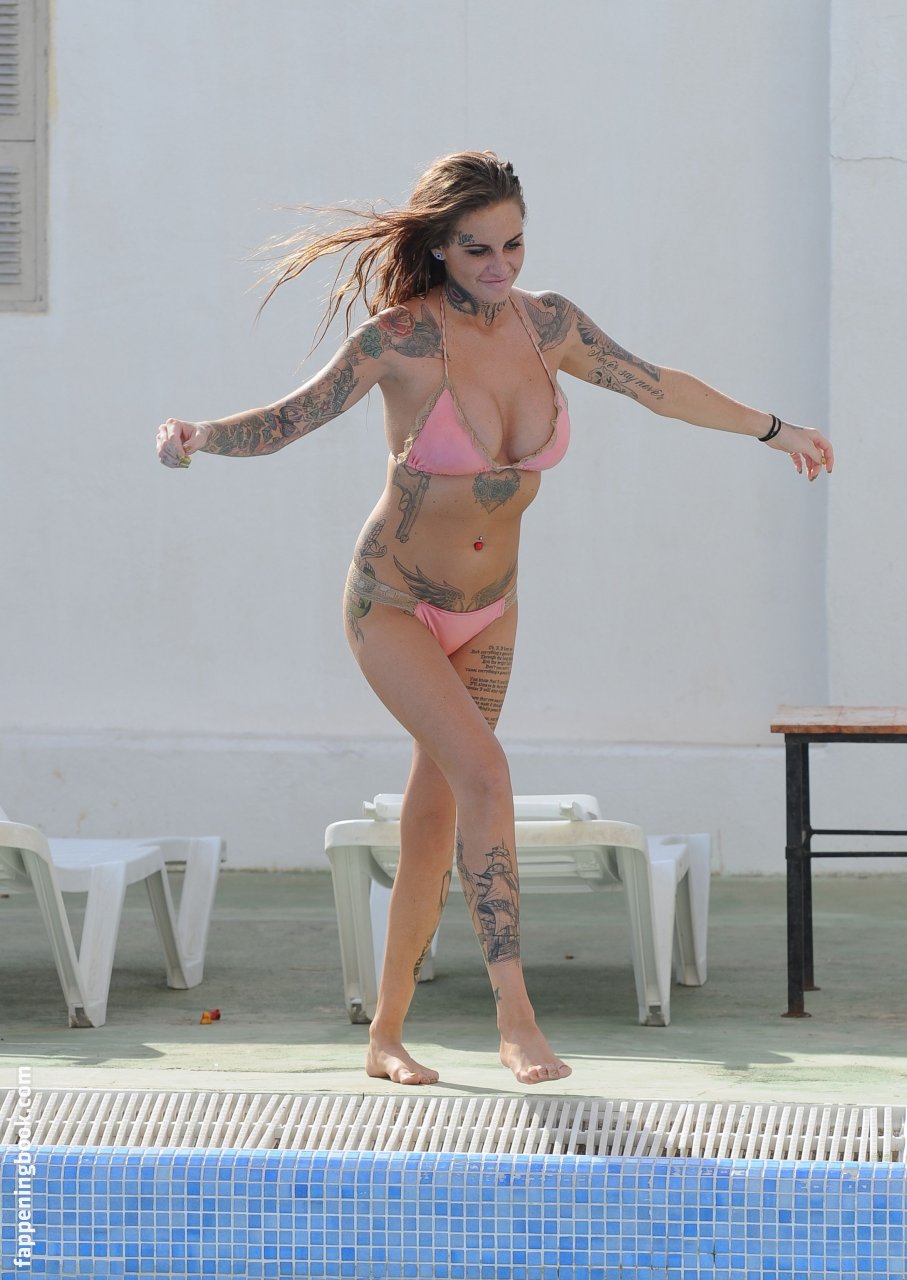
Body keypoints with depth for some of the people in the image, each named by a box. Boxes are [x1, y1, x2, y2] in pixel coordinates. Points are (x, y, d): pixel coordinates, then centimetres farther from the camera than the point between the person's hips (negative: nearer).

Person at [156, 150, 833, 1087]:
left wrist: (771, 429, 21)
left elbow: (654, 385, 9)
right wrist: (196, 439, -41)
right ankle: (515, 1018, -22)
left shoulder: (547, 324, -6)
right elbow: (285, 423, -20)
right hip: (393, 606, -5)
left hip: (487, 613, 5)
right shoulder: (402, 339, -21)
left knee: (435, 818, 10)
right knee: (484, 773, -23)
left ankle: (386, 1036, 21)